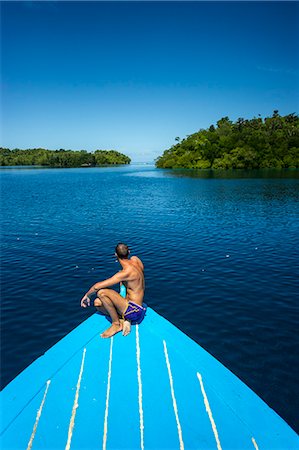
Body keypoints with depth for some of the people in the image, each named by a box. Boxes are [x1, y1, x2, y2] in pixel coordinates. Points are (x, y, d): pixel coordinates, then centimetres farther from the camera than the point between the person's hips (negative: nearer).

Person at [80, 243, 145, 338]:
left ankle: (116, 324, -8)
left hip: (134, 311, -9)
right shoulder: (135, 259, -2)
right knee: (97, 303, 9)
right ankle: (123, 320, -2)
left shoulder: (125, 273, -24)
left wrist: (87, 295, -3)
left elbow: (97, 286, -22)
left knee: (101, 292, -25)